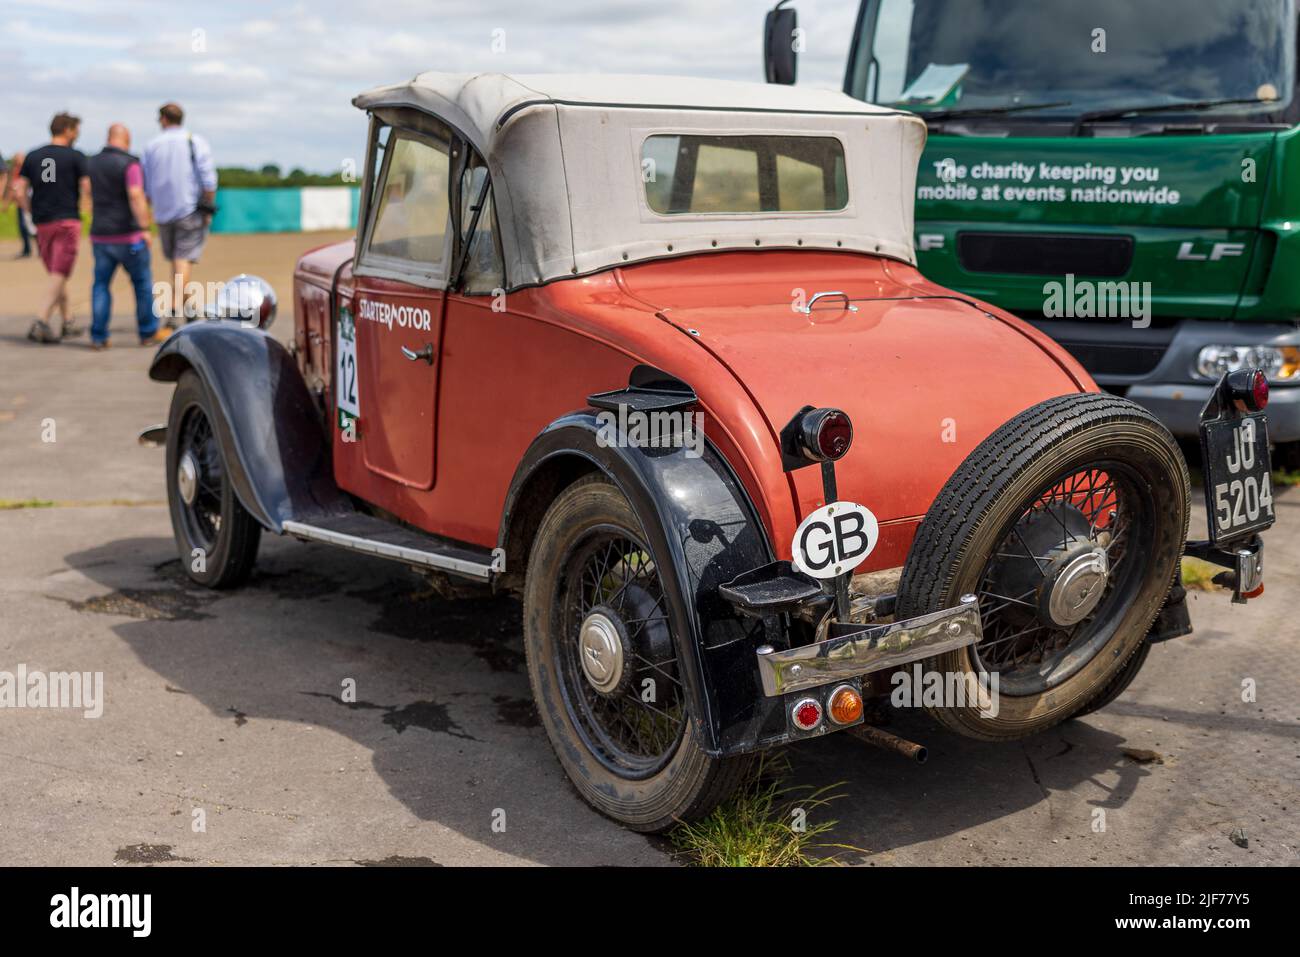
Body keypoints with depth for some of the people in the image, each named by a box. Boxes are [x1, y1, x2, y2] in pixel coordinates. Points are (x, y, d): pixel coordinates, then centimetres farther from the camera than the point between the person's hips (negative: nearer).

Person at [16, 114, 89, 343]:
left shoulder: (32, 157, 8)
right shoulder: (76, 157, -4)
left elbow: (21, 192, 3)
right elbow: (87, 189, -10)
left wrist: (32, 214, 13)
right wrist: (81, 206, 9)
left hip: (42, 223, 5)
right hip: (68, 221, -5)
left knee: (56, 274, 16)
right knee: (60, 275, -5)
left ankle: (67, 322, 23)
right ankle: (41, 323, -15)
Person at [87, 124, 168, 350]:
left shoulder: (91, 163, 8)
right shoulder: (130, 164, -11)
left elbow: (89, 196, 15)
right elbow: (136, 196, -21)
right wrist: (145, 228, -21)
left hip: (100, 235, 5)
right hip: (127, 234, -5)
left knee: (101, 284, 8)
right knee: (142, 282, 8)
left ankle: (98, 337, 1)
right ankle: (148, 332, 13)